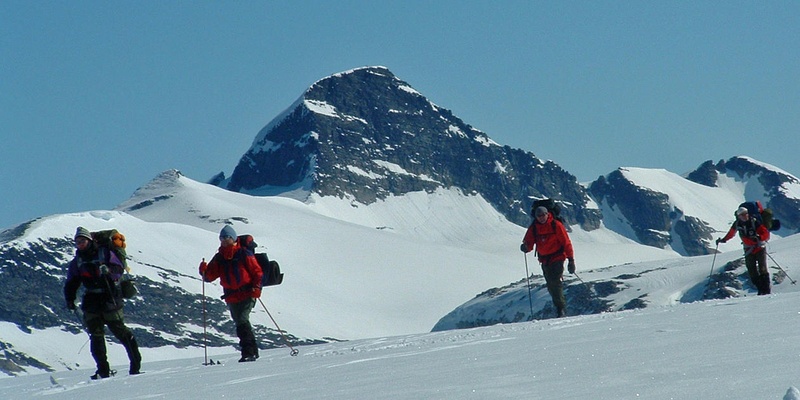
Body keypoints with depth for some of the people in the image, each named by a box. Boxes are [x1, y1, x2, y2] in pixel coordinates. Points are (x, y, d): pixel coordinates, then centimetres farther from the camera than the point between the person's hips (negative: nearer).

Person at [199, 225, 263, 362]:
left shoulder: (244, 254, -2)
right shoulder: (219, 258, 11)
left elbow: (257, 272, -1)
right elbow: (210, 276, 7)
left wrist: (256, 287, -15)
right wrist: (204, 271, -14)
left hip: (247, 294, -6)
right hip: (231, 298, 6)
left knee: (242, 321, -20)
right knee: (240, 323, 7)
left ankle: (249, 352, -22)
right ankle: (252, 351, 18)